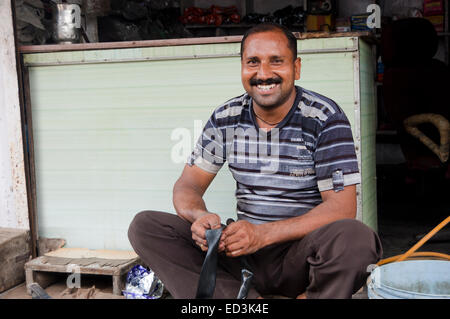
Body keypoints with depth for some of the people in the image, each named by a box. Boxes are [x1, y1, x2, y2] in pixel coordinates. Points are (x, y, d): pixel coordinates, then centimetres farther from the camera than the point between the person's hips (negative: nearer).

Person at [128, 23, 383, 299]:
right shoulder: (225, 119, 3)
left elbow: (342, 207, -15)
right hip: (243, 249, 4)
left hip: (303, 251, -3)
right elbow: (188, 185, 5)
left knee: (355, 238, -36)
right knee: (145, 226, -12)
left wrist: (263, 234, -26)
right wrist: (200, 216, -21)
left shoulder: (325, 117, -8)